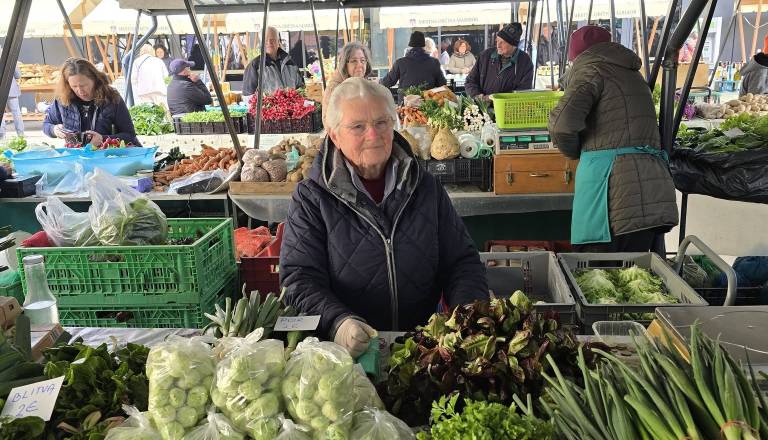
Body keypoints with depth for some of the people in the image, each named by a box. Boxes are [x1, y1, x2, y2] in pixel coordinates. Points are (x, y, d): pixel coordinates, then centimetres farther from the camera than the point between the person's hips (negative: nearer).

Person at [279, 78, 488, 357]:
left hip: (423, 342, 3)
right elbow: (299, 278, -2)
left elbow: (462, 262, 17)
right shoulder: (312, 198, 4)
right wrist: (337, 322, -21)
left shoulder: (426, 188, 14)